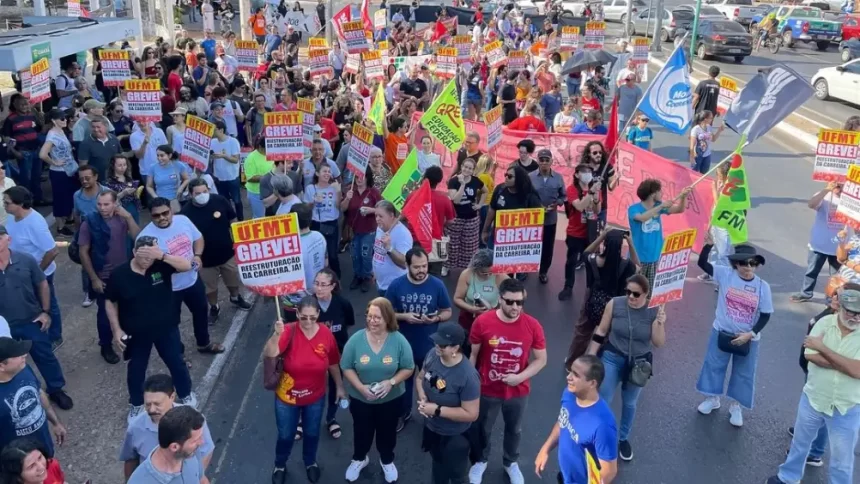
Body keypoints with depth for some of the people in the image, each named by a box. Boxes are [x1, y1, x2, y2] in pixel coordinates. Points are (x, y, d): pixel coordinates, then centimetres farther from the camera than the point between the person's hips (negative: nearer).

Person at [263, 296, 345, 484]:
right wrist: (277, 334, -55)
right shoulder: (289, 332, -23)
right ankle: (280, 465, 47)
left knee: (312, 433, 24)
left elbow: (333, 364, -1)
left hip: (315, 397, 2)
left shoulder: (326, 334, -16)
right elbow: (268, 354, -38)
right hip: (287, 397, -2)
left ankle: (310, 462, 53)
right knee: (285, 435, 18)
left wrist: (339, 387, 9)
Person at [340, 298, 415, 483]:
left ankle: (387, 461, 48)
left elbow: (408, 368, -10)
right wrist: (360, 387, -23)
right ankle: (359, 459, 49)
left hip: (391, 399, 0)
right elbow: (346, 367, -10)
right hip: (360, 398, 0)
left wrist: (391, 382, -25)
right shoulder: (356, 339, -17)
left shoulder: (399, 341, -18)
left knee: (387, 432, 21)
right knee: (361, 431, 21)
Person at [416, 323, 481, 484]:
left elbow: (471, 414, -29)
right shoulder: (432, 355, -16)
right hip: (431, 427, 6)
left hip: (454, 436, -6)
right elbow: (420, 377, 4)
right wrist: (422, 398, -16)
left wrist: (437, 410, -28)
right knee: (438, 463, 33)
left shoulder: (468, 377, -35)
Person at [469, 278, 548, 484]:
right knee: (483, 428, 22)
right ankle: (480, 461, 51)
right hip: (487, 390, -1)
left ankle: (511, 463, 52)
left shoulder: (533, 326, -18)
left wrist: (520, 377, -20)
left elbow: (541, 360, -7)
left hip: (518, 391, 1)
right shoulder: (482, 322, -20)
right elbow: (472, 355, -8)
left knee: (514, 429, 25)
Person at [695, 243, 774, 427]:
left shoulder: (763, 286, -12)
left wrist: (750, 334, -16)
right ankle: (713, 398, 39)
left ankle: (735, 405, 36)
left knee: (743, 373, 15)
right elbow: (702, 263, -20)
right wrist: (709, 244, -35)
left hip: (748, 339, 0)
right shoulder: (725, 274, -13)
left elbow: (765, 315, -7)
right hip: (721, 332, 0)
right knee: (714, 365, 16)